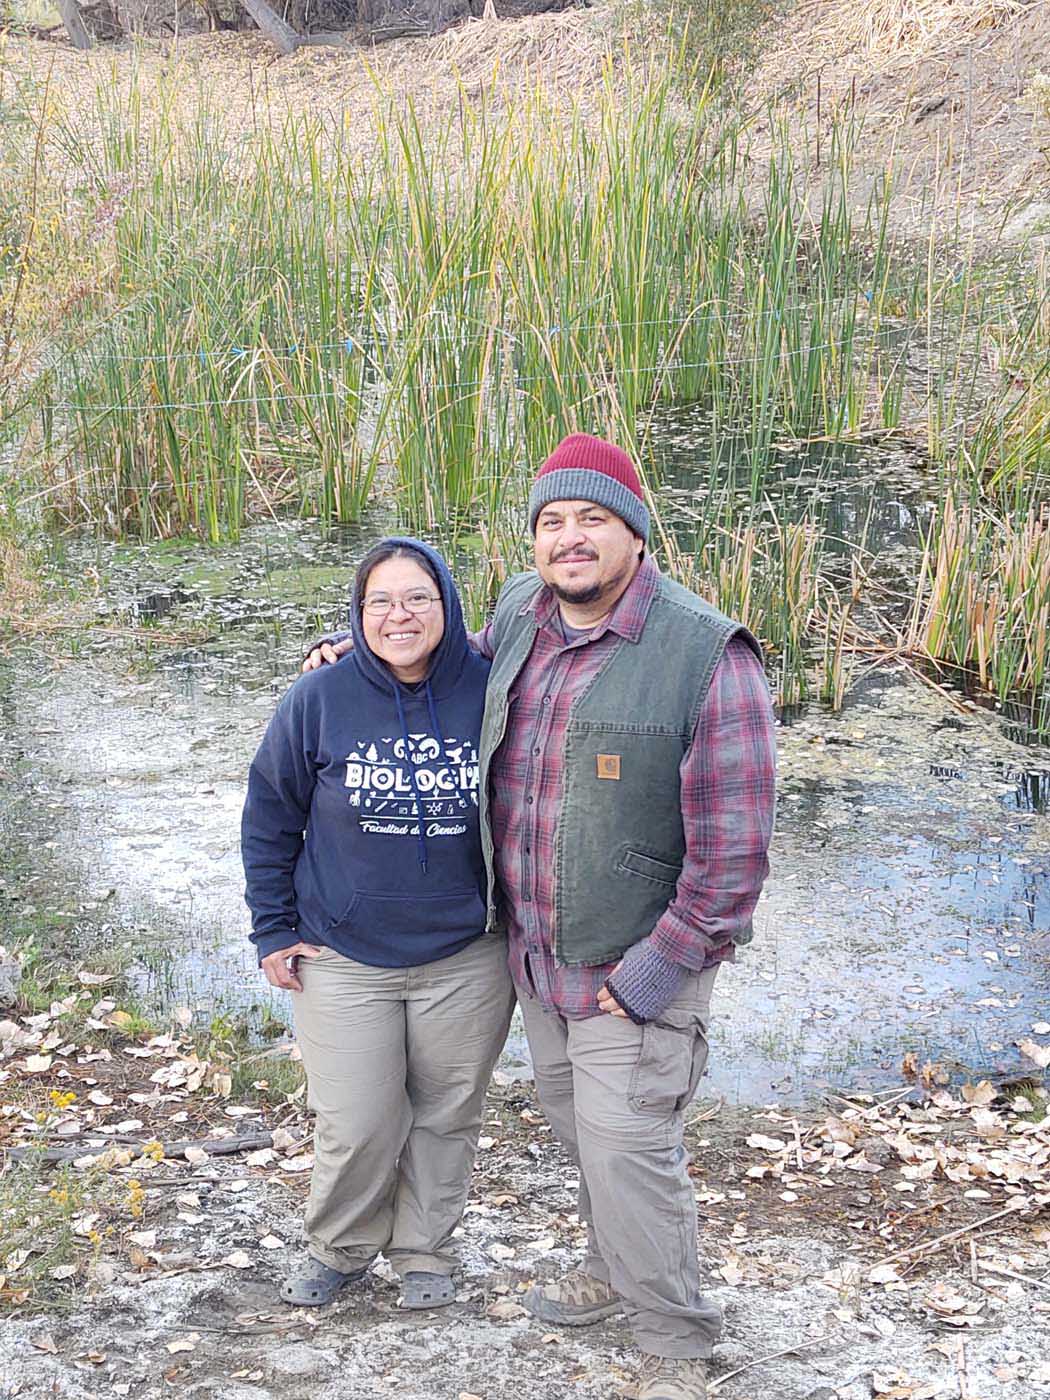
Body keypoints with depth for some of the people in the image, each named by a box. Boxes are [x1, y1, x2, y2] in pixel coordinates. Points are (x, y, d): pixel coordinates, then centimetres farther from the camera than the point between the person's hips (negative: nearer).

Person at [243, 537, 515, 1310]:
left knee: (447, 1114, 14)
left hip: (466, 957, 1)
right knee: (356, 1125, 3)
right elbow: (269, 817, 3)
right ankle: (339, 1248, 30)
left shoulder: (493, 692, -8)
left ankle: (425, 1250, 36)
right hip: (344, 960, -1)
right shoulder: (319, 700, -10)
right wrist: (274, 930, 2)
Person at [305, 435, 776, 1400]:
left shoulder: (706, 653, -22)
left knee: (628, 1154, -2)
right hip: (537, 953, 7)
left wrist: (652, 974, -18)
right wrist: (362, 656, 15)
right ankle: (617, 1272, 46)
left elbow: (733, 848, -20)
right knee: (575, 1119, 22)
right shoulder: (520, 613, 0)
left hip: (641, 963, -7)